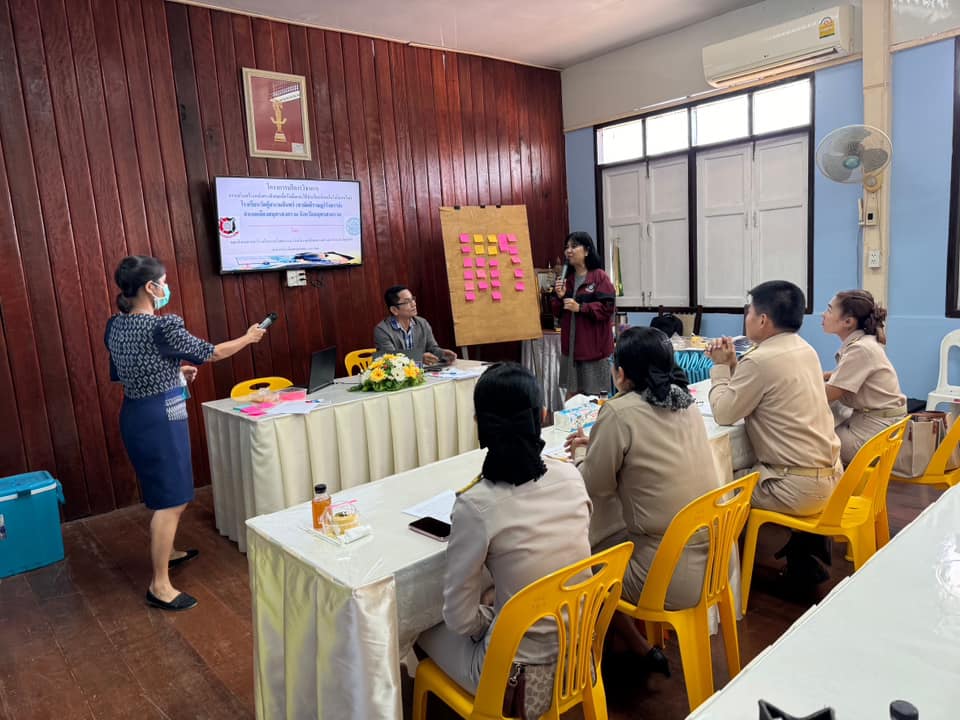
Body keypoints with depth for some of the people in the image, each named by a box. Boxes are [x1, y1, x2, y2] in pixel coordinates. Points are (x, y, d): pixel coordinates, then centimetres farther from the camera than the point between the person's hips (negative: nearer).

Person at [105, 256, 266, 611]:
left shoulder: (115, 325, 5)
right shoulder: (161, 326, -21)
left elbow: (121, 373, 16)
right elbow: (209, 353, -9)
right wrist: (248, 338, 6)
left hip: (133, 414, 9)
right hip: (161, 416, -9)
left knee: (161, 492, 25)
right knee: (171, 500, -2)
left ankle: (165, 552, 43)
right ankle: (159, 585, 3)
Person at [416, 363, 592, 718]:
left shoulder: (475, 506, -25)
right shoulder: (570, 475, -10)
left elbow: (459, 619, -15)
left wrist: (490, 614, 4)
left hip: (519, 676, -5)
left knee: (427, 629, 21)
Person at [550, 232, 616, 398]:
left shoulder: (600, 277, -8)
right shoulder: (567, 277, 12)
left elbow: (608, 308, -16)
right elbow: (557, 312, 15)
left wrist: (580, 308, -19)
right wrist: (559, 297, -5)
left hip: (593, 345, -6)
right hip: (570, 345, 6)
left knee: (593, 395, 2)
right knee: (571, 393, 10)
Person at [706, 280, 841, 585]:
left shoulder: (761, 360, -21)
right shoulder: (804, 350, 7)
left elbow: (723, 413, -12)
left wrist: (720, 367, -1)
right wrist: (732, 364, 7)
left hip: (798, 486, -9)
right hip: (828, 474, 9)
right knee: (742, 470, 27)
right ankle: (807, 543, 26)